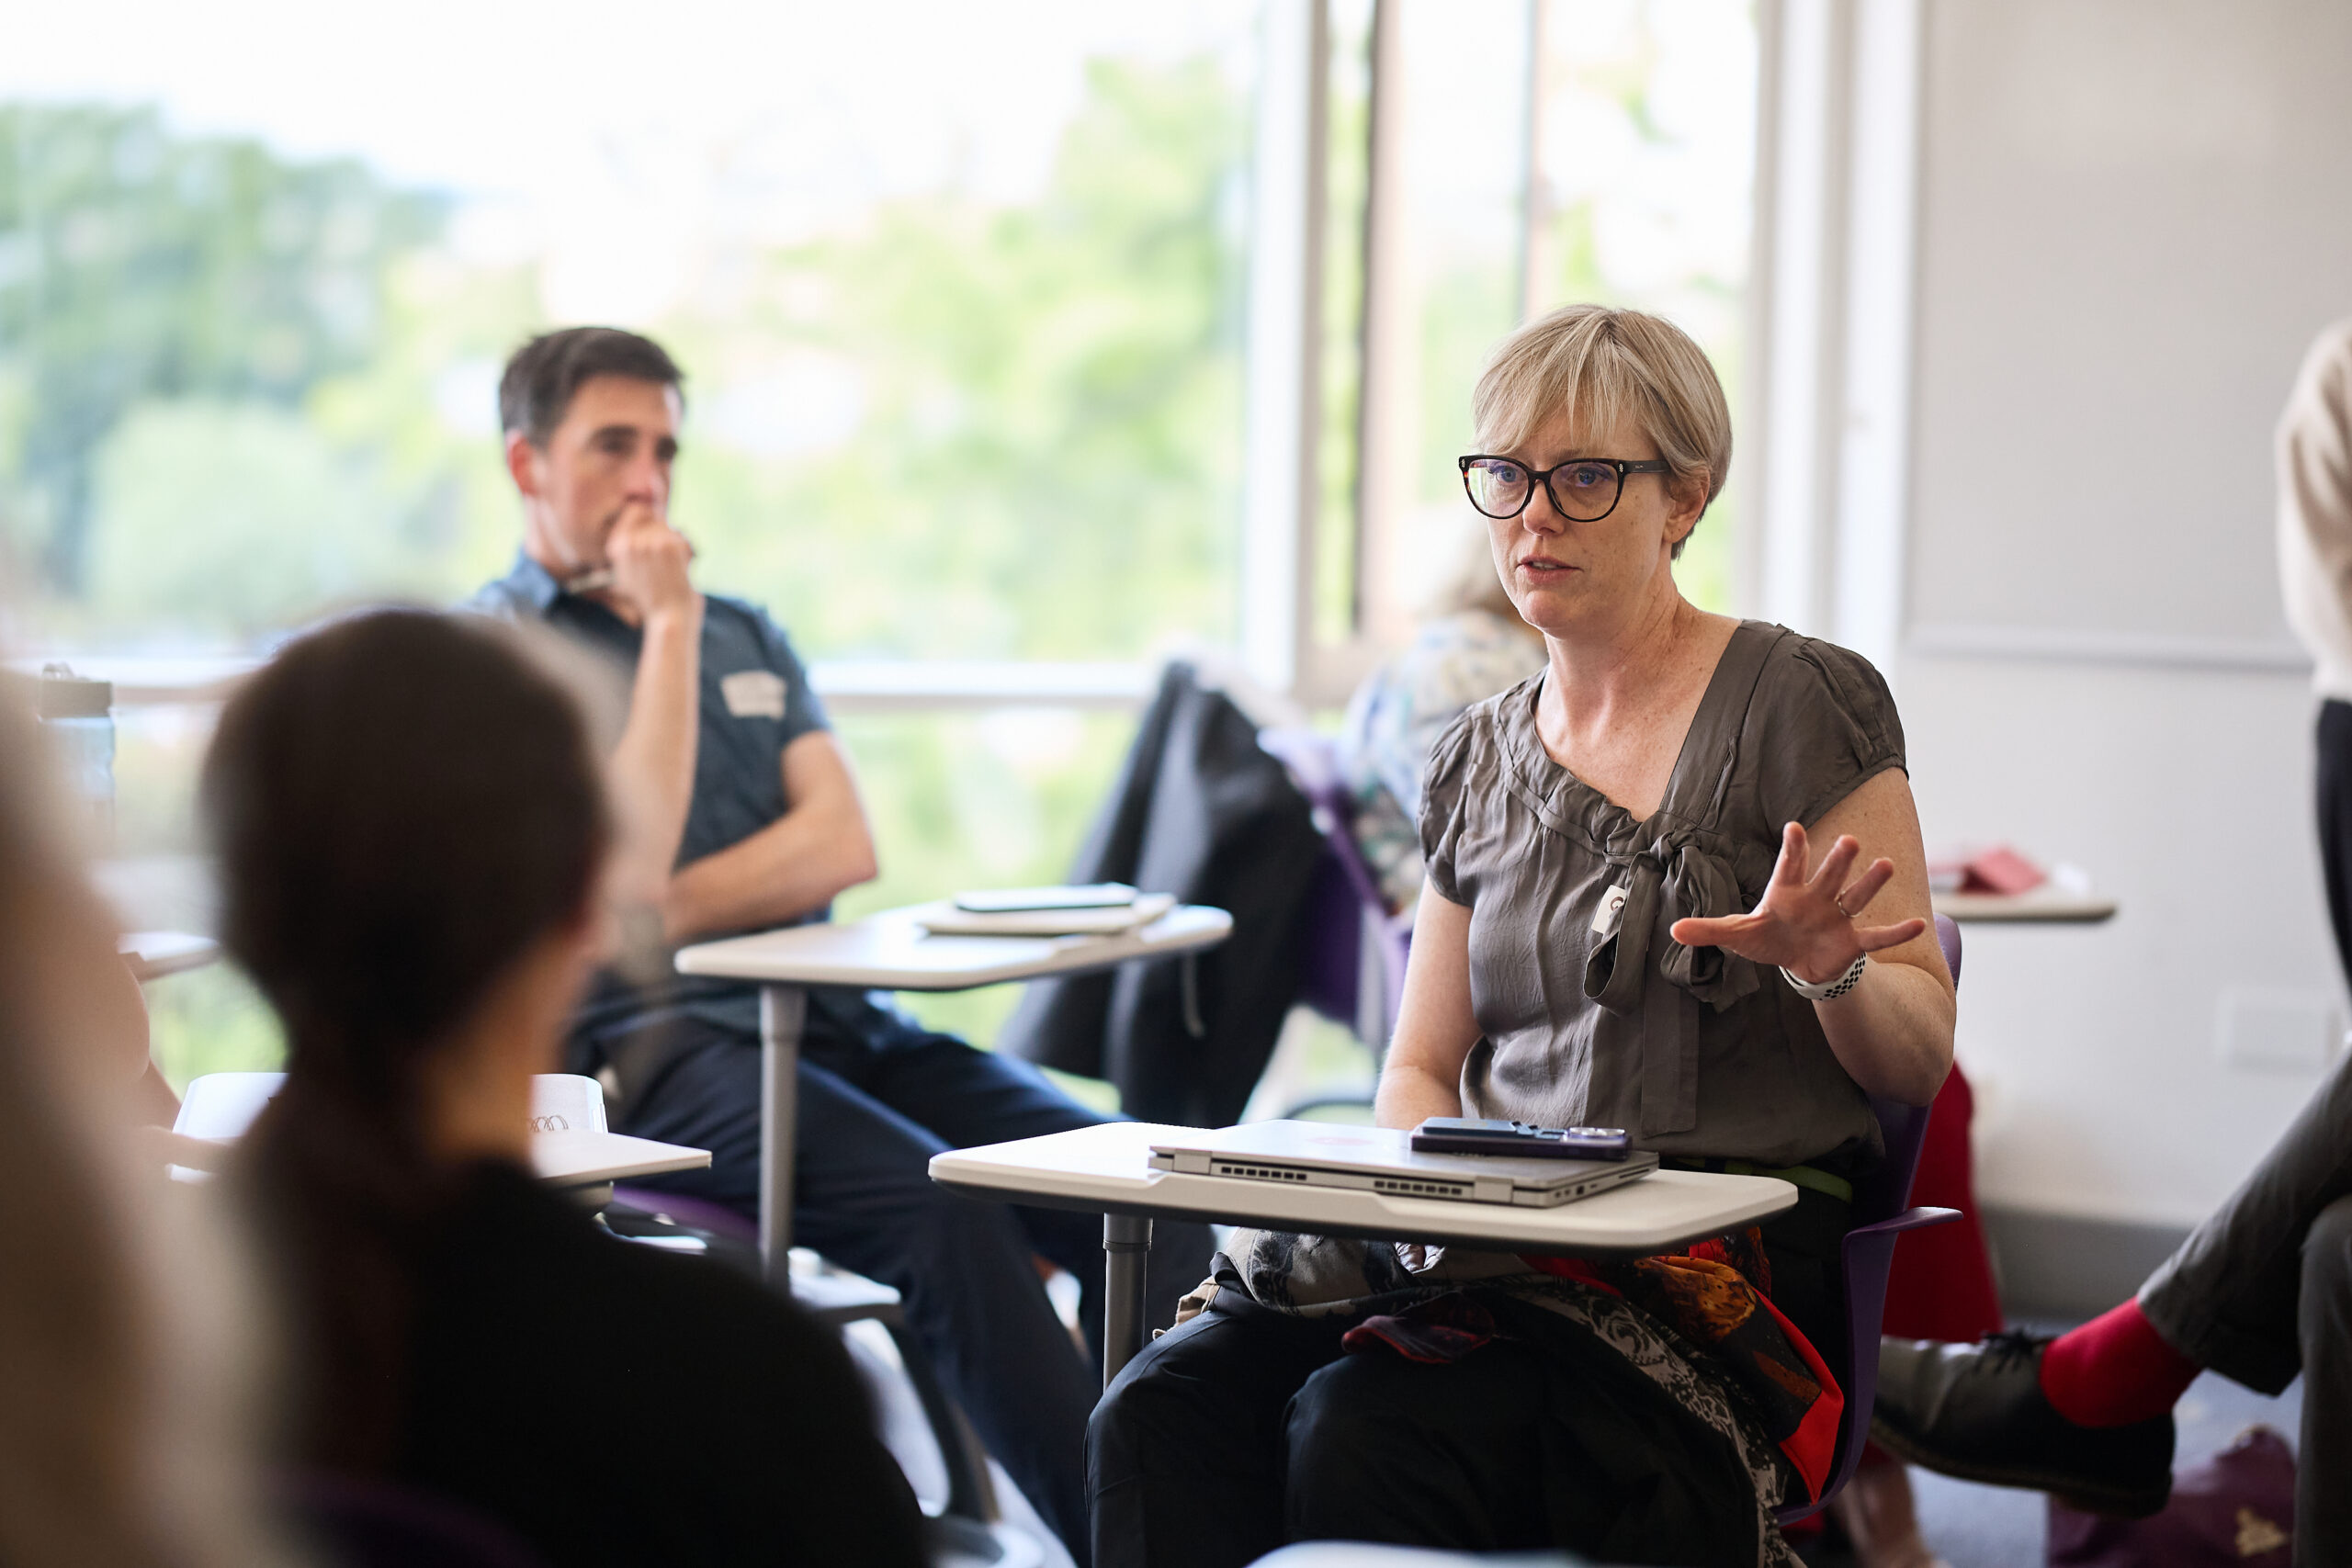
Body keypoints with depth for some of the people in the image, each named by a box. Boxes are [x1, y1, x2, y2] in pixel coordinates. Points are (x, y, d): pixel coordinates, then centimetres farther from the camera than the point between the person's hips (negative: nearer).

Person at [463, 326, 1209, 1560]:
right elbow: (623, 874, -11)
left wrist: (663, 915, -6)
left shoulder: (745, 635, 24)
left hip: (835, 1024, 7)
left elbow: (843, 845, 8)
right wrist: (668, 626, -6)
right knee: (943, 1211, -31)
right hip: (655, 1050, -6)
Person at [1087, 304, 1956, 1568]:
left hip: (1719, 1272, -5)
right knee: (1159, 1415, -23)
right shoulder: (1481, 761, 17)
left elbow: (1919, 1061, -1)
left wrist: (1830, 968, -23)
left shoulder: (1802, 705, 0)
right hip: (1500, 1250, 5)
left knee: (1360, 1429, -32)